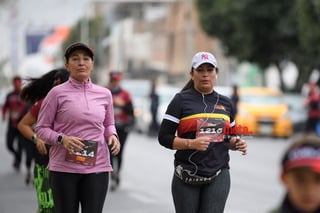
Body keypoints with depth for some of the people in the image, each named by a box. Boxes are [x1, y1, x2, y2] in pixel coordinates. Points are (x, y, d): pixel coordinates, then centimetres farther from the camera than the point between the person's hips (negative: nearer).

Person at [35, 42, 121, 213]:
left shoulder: (104, 94, 9)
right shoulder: (57, 93, -2)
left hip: (97, 167, 3)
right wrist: (62, 139, -17)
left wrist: (112, 135, 1)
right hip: (64, 167, -3)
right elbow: (41, 128, 1)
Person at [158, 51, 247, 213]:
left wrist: (236, 143, 0)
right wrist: (191, 143, -19)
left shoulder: (225, 103, 13)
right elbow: (164, 138, -5)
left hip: (218, 176, 2)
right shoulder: (181, 100, 0)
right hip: (187, 177, -2)